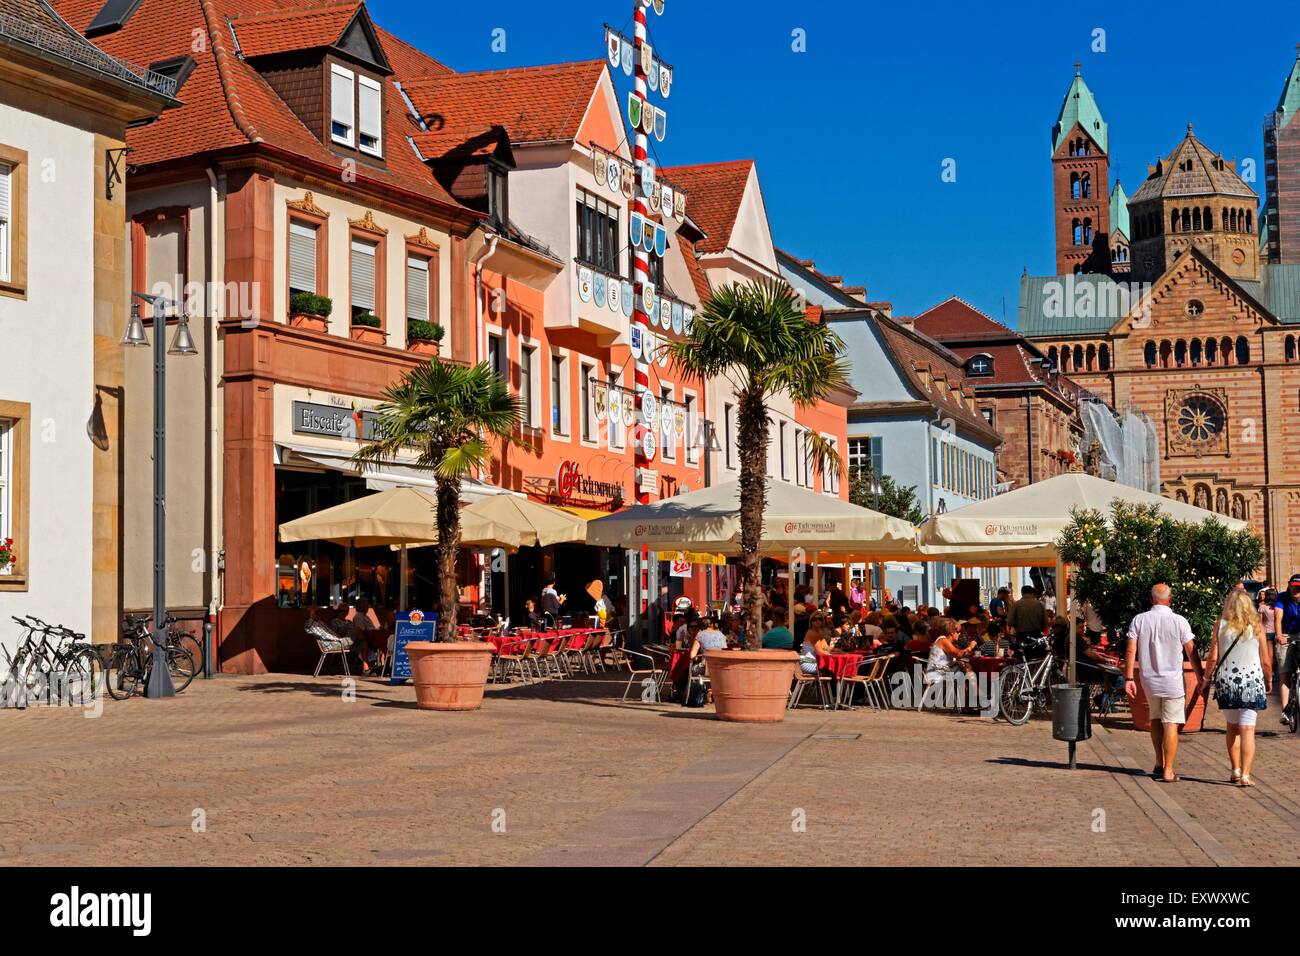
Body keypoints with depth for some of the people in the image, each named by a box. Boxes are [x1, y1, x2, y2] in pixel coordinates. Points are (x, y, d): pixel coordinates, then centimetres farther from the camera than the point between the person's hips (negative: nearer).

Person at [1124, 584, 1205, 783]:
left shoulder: (1139, 620, -2)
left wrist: (1128, 679, 0)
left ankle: (1159, 764, 24)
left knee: (1156, 720, 21)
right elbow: (1191, 653, -3)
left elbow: (1131, 651, -4)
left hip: (1149, 680, 3)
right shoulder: (1179, 621, -8)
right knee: (1171, 725, 1)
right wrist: (1201, 678, 7)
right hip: (1173, 681, -3)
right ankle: (1168, 771, 2)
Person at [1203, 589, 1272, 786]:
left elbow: (1213, 658, -4)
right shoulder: (1257, 627, -2)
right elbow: (1266, 661, 0)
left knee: (1232, 728, 17)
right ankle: (1245, 775, -9)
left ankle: (1236, 770, 16)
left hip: (1226, 682, 1)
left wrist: (1206, 678, 10)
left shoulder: (1221, 625, -2)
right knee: (1247, 730, -1)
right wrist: (1269, 681, 17)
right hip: (1252, 682, -1)